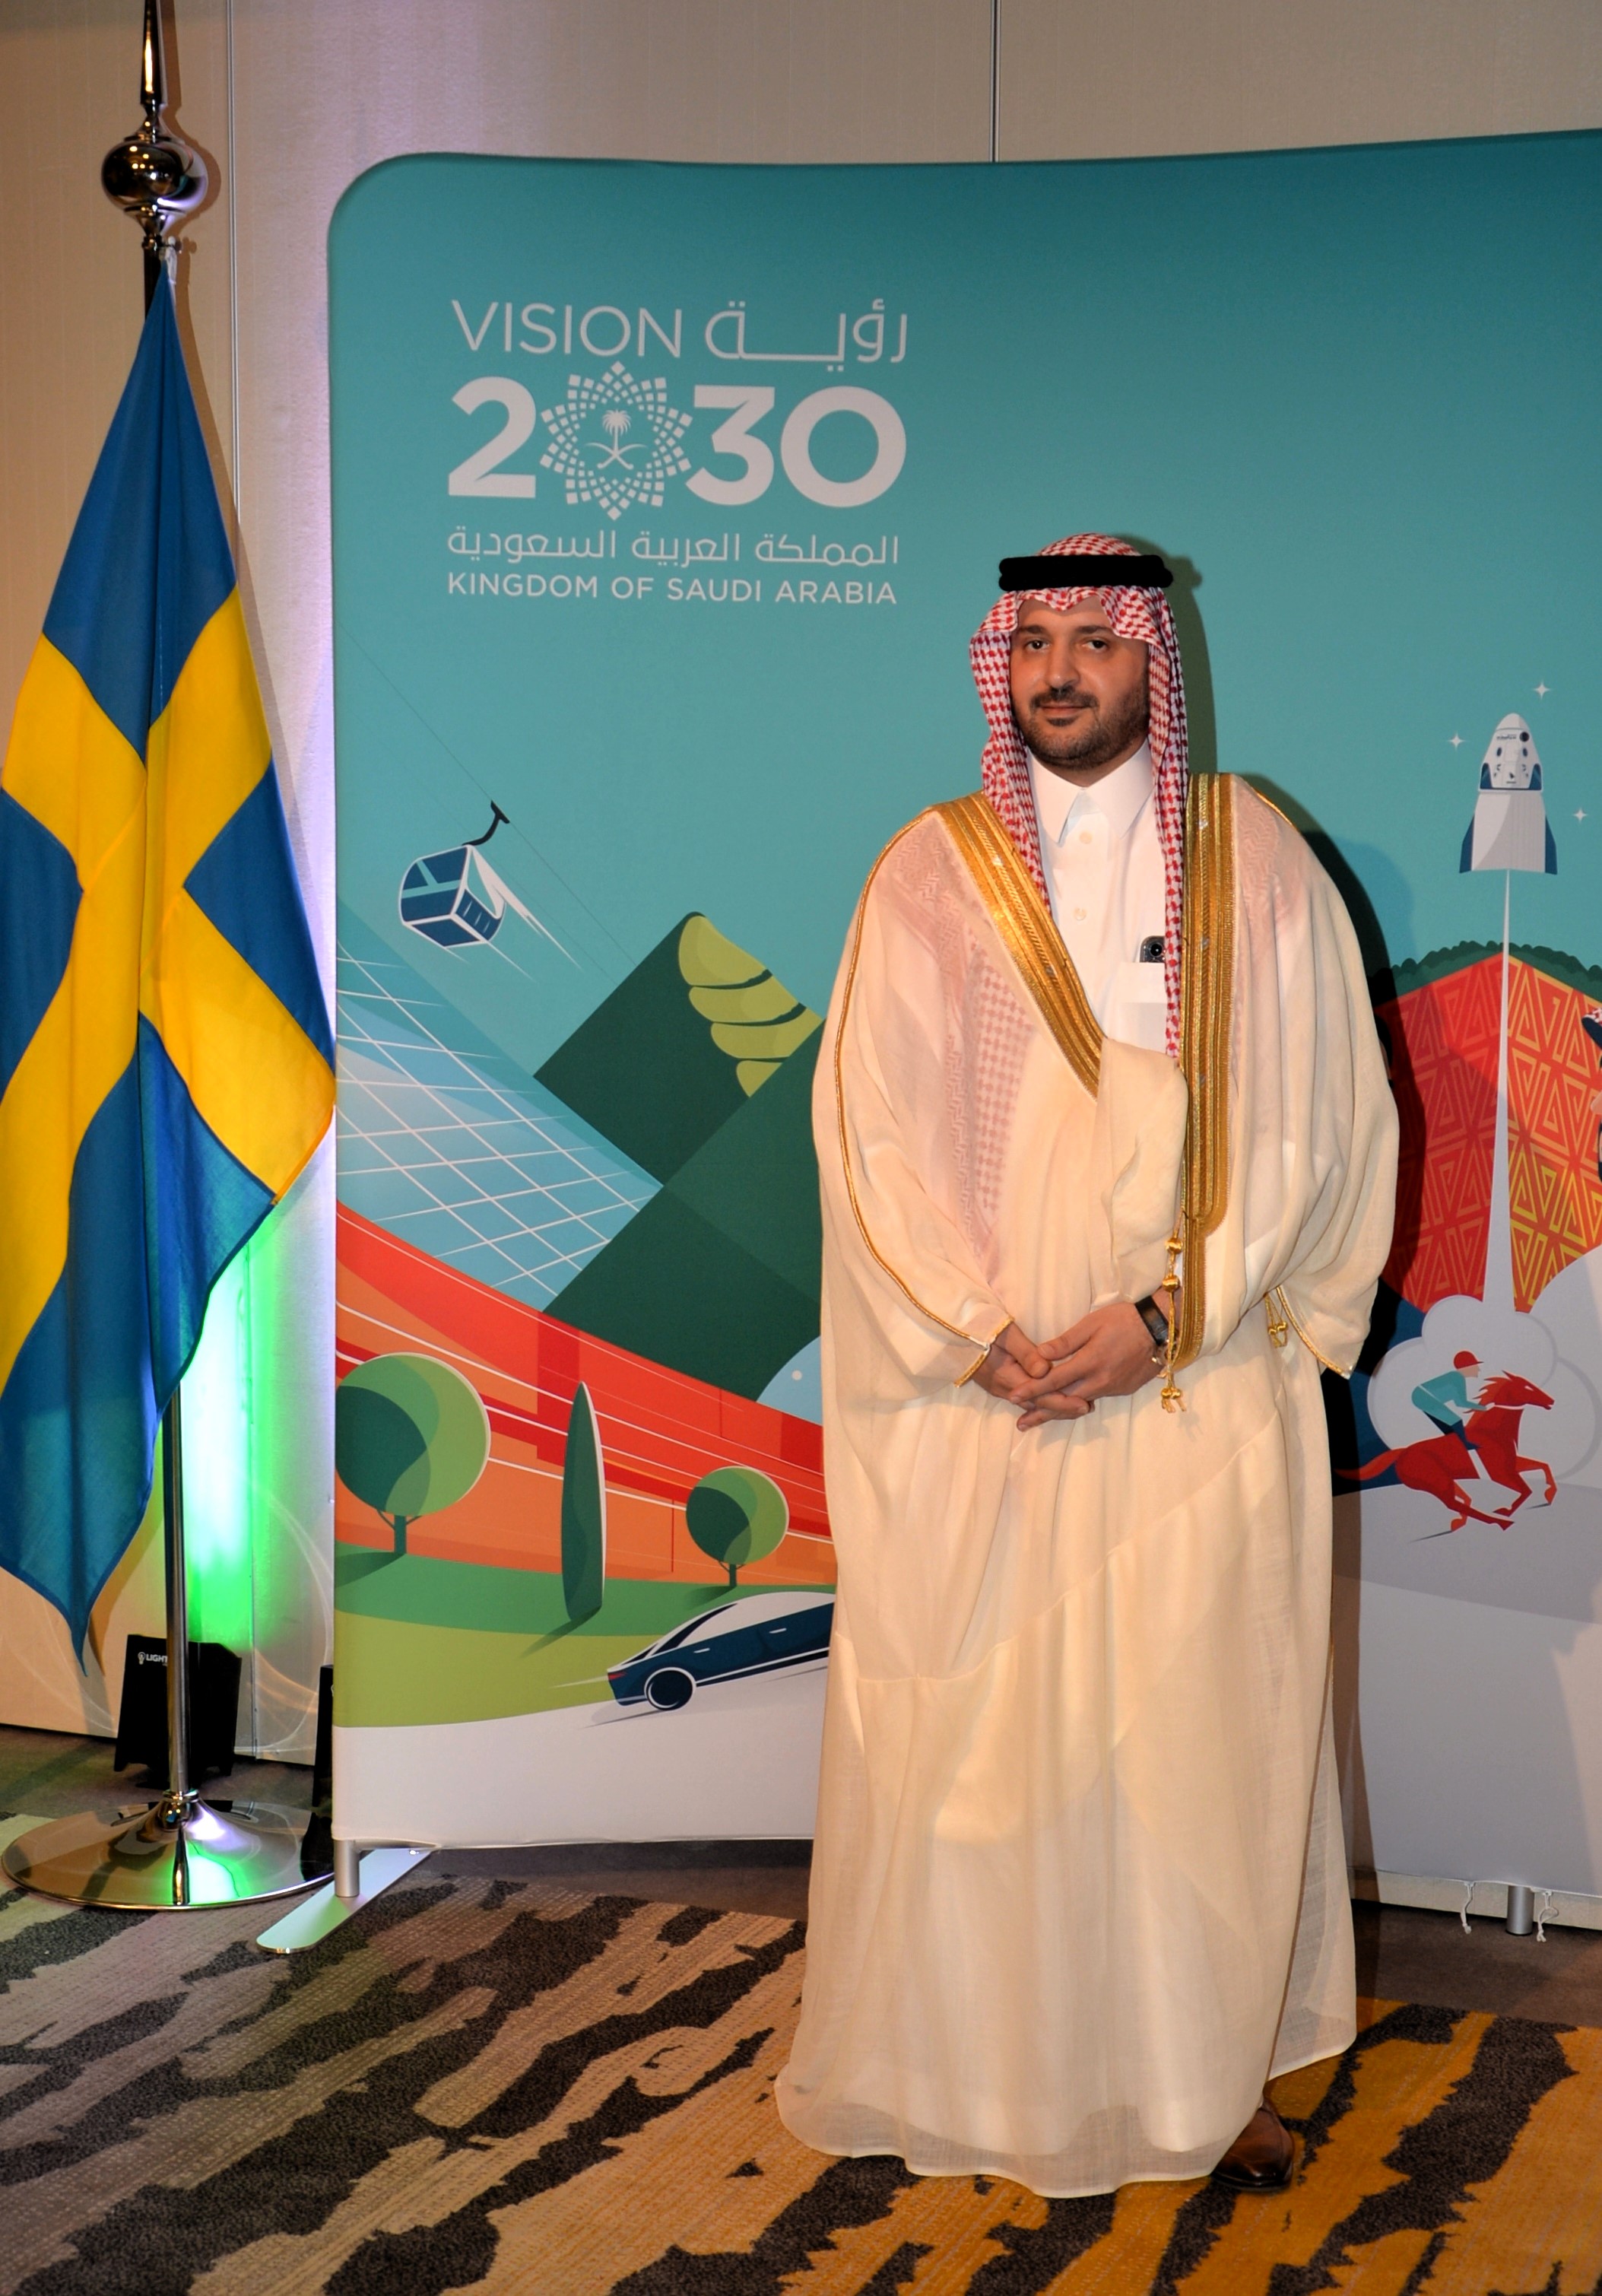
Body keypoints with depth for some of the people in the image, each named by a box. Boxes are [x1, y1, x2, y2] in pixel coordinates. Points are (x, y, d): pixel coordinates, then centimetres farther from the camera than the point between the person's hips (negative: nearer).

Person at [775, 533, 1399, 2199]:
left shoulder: (1254, 861, 2)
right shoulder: (929, 873, 2)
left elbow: (1308, 1122, -2)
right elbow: (871, 1127, -2)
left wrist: (1163, 1314, -12)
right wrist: (983, 1337, -12)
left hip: (1202, 1390, 0)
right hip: (973, 1392, 0)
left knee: (1201, 1727, 6)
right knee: (966, 1724, 5)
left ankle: (1209, 2067, 24)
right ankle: (966, 2061, 23)